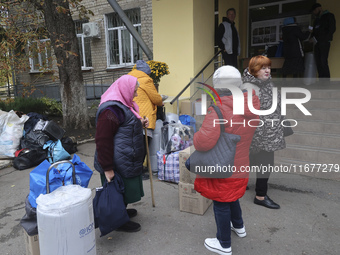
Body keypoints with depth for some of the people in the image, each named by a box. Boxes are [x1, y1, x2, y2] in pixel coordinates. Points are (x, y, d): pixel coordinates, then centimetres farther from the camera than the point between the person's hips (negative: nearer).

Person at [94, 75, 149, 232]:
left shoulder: (122, 105, 12)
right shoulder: (111, 109, -22)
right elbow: (103, 140, -26)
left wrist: (140, 123, 8)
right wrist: (107, 168, -25)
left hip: (126, 160, 10)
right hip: (117, 164, -10)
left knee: (125, 189, 23)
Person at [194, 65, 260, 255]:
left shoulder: (219, 110, -29)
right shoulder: (249, 107, -3)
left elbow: (205, 141, -39)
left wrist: (196, 137, -17)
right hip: (241, 164, 8)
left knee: (221, 204, 11)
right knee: (232, 197, 30)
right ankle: (239, 226, 53)